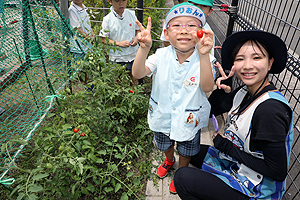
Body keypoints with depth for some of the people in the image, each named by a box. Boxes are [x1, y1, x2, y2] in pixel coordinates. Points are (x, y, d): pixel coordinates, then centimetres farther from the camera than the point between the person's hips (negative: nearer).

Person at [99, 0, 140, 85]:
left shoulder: (132, 14, -3)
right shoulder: (107, 20, -11)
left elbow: (137, 29, 12)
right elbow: (103, 39, -7)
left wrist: (136, 38, -11)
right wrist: (119, 43, -20)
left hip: (133, 55, 3)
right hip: (117, 58, -2)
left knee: (133, 77, 20)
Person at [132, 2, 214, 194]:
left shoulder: (203, 58, -19)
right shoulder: (162, 55, -16)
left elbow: (207, 87, -32)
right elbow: (138, 74, -26)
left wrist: (203, 55, -42)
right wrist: (144, 48, -42)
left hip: (189, 120, -1)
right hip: (163, 115, 2)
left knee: (186, 152, 24)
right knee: (165, 145, 30)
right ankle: (169, 160, 65)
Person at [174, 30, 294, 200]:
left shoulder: (271, 109, -31)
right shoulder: (244, 92, -6)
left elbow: (278, 172, -26)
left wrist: (227, 147, -20)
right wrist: (221, 89, -14)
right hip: (234, 163, 8)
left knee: (183, 178, -14)